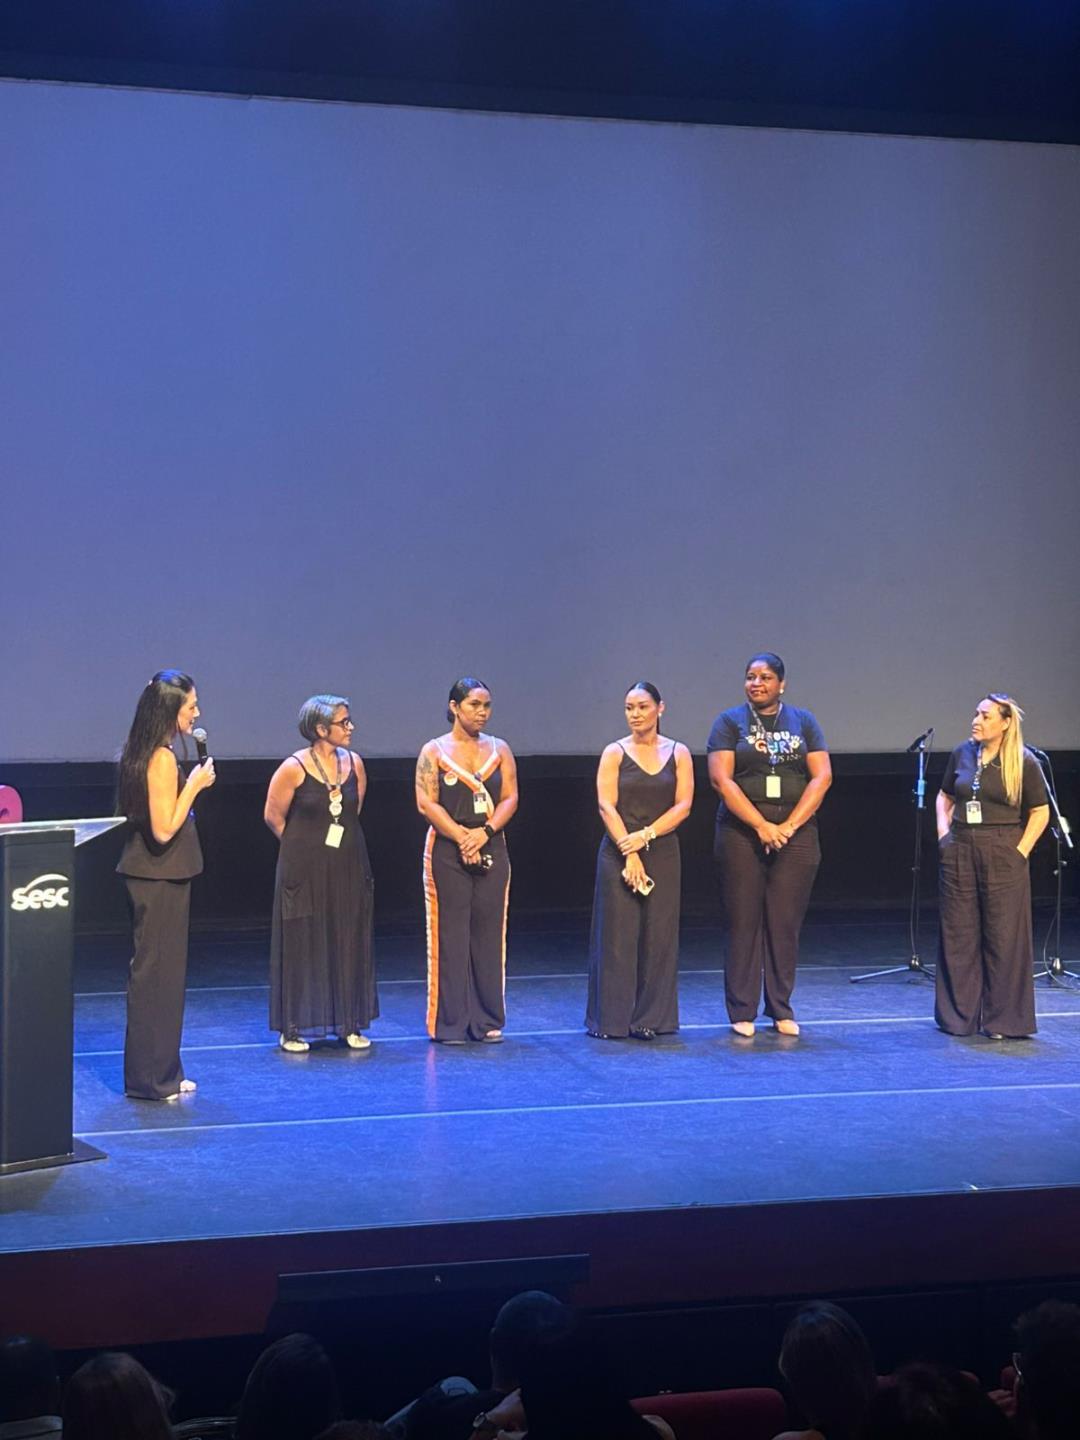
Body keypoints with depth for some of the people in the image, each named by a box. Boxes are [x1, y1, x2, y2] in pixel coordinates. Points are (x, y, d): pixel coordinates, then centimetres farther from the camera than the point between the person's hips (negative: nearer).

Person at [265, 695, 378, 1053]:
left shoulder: (353, 763, 2)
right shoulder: (294, 768, -12)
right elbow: (273, 816, -3)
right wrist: (305, 846, 6)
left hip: (348, 867, 5)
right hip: (305, 870, -5)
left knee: (350, 942, 7)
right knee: (300, 944, 1)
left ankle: (350, 1024, 16)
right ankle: (292, 1028, 8)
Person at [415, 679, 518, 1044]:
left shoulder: (499, 749, 9)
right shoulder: (434, 751, 0)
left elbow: (510, 798, 3)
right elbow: (426, 802, -7)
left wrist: (485, 832, -12)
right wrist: (461, 838, -14)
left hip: (491, 850, 3)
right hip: (447, 851, -3)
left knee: (489, 932, 4)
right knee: (450, 934, -2)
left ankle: (488, 1020, 11)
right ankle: (450, 1022, 4)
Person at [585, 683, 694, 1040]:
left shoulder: (678, 753, 6)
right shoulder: (615, 753, 1)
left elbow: (683, 806, -1)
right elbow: (606, 806, -7)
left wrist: (646, 836, -13)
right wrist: (628, 852, -15)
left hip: (663, 853, 2)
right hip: (618, 852, -2)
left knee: (659, 936, 1)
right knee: (617, 935, -2)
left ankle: (650, 1019, 8)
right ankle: (611, 1018, 6)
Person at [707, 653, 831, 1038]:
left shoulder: (803, 722, 10)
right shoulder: (729, 722, 4)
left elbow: (821, 777, 2)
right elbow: (721, 779, -6)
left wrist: (789, 826, -9)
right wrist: (761, 826, -13)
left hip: (796, 834, 2)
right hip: (741, 834, -1)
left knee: (785, 924, 2)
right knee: (743, 923, -1)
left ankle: (781, 1009, 11)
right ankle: (742, 1012, 5)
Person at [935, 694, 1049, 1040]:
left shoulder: (1022, 762, -5)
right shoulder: (962, 754, 6)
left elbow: (1040, 812, 0)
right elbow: (945, 796, 19)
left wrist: (1020, 851, -7)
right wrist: (943, 833, 7)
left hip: (1002, 855, -4)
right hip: (959, 855, 4)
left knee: (1004, 939, 0)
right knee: (958, 936, 7)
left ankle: (1004, 1020, 9)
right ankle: (958, 1016, 18)